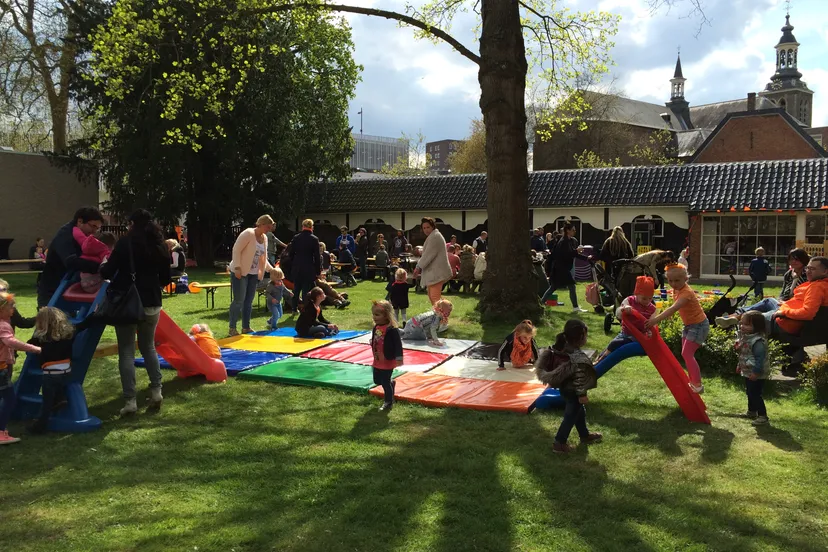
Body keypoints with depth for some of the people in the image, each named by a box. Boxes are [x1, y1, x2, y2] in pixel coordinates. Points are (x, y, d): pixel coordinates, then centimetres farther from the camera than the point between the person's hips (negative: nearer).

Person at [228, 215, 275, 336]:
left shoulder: (264, 238, 9)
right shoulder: (248, 233, -15)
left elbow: (263, 258, 18)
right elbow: (236, 250, -17)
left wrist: (271, 269, 9)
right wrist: (237, 268, -22)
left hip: (253, 274, 7)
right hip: (240, 272, -7)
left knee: (249, 301, 9)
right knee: (239, 300, -6)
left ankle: (246, 327, 16)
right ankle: (232, 328, 3)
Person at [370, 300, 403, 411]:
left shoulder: (392, 329, -22)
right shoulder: (376, 327, 1)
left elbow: (398, 344, -21)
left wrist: (399, 359, -24)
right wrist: (375, 355, 20)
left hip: (388, 361, -8)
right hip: (377, 361, 8)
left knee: (385, 382, 1)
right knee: (377, 381, 18)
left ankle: (389, 402, 19)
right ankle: (391, 383, 46)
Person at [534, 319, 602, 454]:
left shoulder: (562, 348, -6)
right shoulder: (578, 357, -31)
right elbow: (580, 377, -28)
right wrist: (582, 394, -19)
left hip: (564, 388, 9)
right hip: (572, 391, -9)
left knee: (579, 412, 26)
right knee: (571, 416, 8)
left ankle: (585, 435, 45)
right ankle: (559, 443, 17)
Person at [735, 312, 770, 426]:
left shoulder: (758, 341, -26)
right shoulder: (745, 337, 5)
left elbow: (760, 358, -28)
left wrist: (756, 372, -27)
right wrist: (740, 365, 24)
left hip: (757, 375, -10)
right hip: (747, 372, 10)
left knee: (755, 394, -5)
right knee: (750, 392, 22)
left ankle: (762, 416, 5)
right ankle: (752, 412, 37)